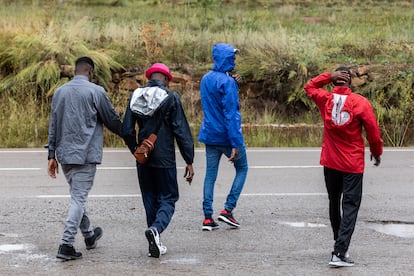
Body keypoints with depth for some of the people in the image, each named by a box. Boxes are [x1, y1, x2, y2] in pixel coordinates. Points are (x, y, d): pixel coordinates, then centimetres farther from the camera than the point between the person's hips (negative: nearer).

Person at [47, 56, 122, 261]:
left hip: (64, 154, 6)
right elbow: (112, 120, -2)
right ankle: (66, 244, -11)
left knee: (77, 196, 20)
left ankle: (89, 235, 36)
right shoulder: (95, 92, -8)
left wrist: (52, 155, 14)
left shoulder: (60, 92, 8)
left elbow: (53, 125, 11)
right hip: (86, 154, -6)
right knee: (79, 198, -5)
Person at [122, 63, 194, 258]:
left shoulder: (136, 97, 4)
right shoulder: (171, 98, -8)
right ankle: (156, 228, -23)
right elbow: (181, 131, -9)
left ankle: (155, 245, 12)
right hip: (165, 159, -4)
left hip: (143, 160, 4)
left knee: (150, 199, 14)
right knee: (168, 198, 5)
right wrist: (189, 161, -6)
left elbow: (126, 130, 3)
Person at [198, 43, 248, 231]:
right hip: (227, 136, -7)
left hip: (210, 136, 7)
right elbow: (230, 113, -20)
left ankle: (208, 217, 3)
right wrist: (234, 144, -21)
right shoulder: (227, 82, -17)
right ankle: (228, 210, 2)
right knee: (242, 169, 11)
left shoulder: (205, 79, 8)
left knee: (210, 174, 8)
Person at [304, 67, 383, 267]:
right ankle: (339, 253, -16)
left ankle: (340, 245, 30)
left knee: (334, 203, 19)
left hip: (330, 162, 4)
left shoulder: (325, 99, -3)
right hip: (353, 164, -4)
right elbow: (373, 131, -8)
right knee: (350, 207, -4)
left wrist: (328, 76, 4)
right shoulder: (360, 102, -12)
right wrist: (376, 153, 9)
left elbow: (310, 86, 18)